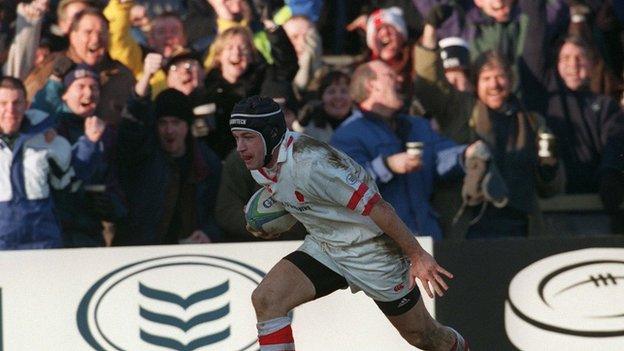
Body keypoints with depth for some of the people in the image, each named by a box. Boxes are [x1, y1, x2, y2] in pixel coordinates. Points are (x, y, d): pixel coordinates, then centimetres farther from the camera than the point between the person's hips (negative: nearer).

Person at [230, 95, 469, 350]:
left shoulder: (310, 161, -32)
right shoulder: (259, 165, -6)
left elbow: (376, 207, -26)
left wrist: (417, 255, -21)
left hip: (371, 250, -7)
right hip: (322, 248, 7)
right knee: (265, 299, -16)